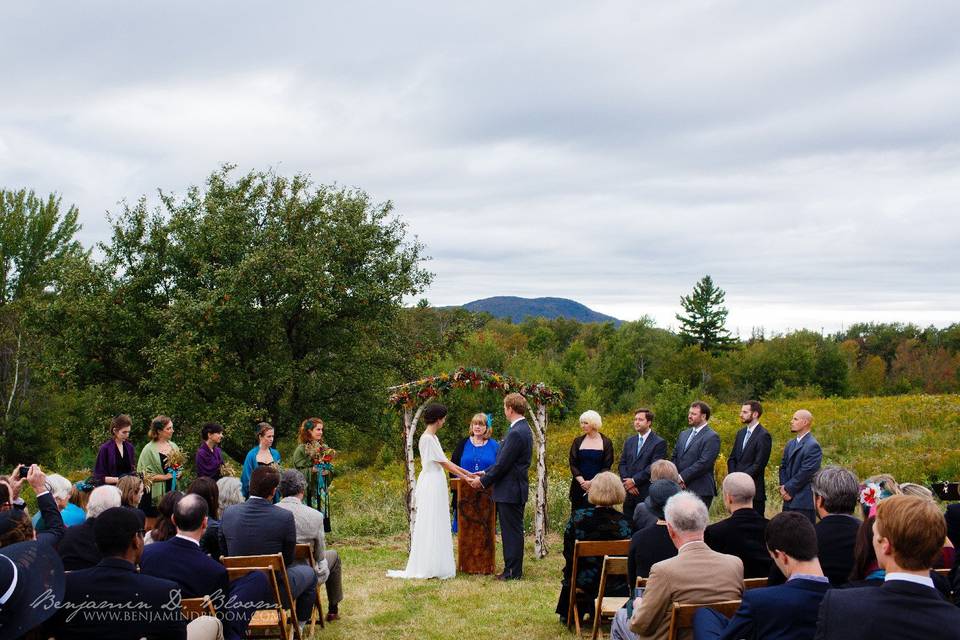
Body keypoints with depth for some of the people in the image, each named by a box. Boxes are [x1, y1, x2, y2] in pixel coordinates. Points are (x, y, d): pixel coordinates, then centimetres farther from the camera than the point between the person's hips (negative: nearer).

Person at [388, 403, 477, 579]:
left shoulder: (432, 437, 13)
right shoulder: (427, 438, -16)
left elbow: (445, 461, 16)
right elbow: (444, 464, -16)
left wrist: (468, 473, 14)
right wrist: (465, 478, -12)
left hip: (436, 485, 10)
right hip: (431, 484, -10)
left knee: (437, 525, 11)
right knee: (430, 525, -4)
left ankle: (436, 564, 15)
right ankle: (427, 567, 1)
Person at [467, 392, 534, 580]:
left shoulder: (516, 433, -21)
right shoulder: (523, 429, 12)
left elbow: (502, 464, -20)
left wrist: (483, 481, -9)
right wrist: (485, 473, 16)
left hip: (510, 491, -10)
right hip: (513, 489, 10)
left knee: (512, 531, -2)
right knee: (511, 531, 15)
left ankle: (514, 572, 5)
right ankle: (511, 569, 22)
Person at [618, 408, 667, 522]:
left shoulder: (659, 443, -5)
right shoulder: (629, 441, 15)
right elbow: (622, 464, 11)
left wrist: (634, 481, -13)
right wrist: (627, 482, -5)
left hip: (646, 493, -5)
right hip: (629, 493, 5)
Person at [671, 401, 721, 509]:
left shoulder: (712, 437, -8)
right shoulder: (684, 434, 18)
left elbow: (704, 463, -16)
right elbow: (675, 457, 19)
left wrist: (682, 477, -14)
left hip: (700, 491, -7)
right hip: (681, 488, 7)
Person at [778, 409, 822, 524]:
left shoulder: (813, 446, -13)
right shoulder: (790, 443, 15)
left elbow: (806, 472, -17)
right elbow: (783, 467, 14)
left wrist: (788, 489, -12)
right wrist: (784, 487, -1)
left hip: (804, 501, -8)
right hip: (789, 500, 8)